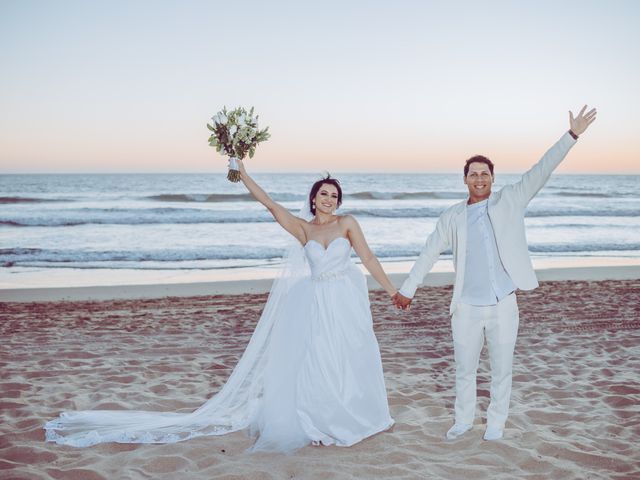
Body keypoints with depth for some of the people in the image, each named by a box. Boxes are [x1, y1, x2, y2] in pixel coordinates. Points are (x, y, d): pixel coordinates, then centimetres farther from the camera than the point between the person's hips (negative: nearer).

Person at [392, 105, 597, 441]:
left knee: (501, 369, 11)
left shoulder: (509, 202, -1)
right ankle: (464, 420, 31)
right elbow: (429, 254, 6)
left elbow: (540, 172, -9)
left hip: (503, 306, -1)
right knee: (464, 369, 13)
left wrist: (571, 136, -17)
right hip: (467, 308, 1)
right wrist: (407, 289, 8)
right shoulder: (452, 216, 2)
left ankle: (496, 422, 29)